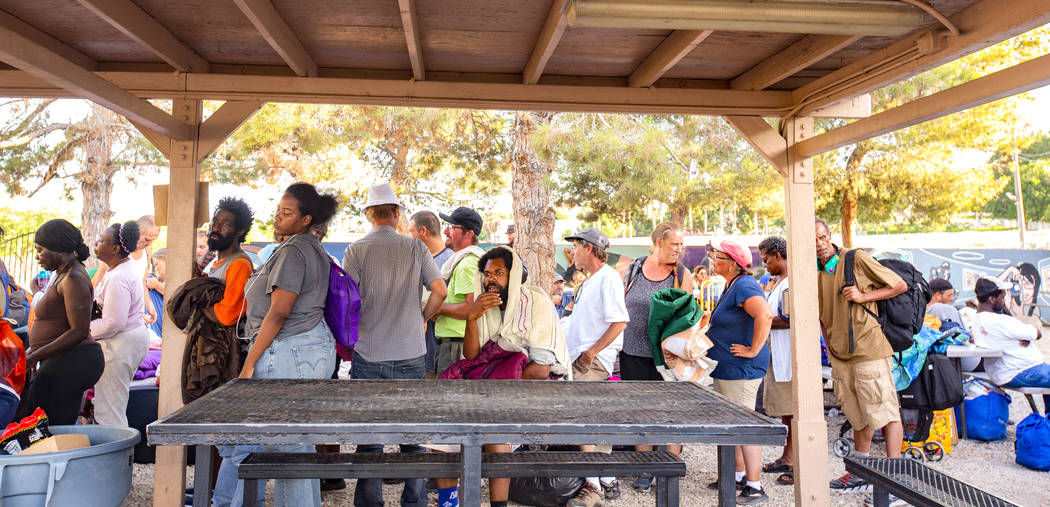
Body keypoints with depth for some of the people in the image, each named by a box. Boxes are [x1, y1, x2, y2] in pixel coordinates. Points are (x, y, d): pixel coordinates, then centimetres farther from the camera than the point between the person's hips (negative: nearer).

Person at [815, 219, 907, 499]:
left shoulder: (857, 259, -7)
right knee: (859, 416, 16)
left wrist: (863, 296, -14)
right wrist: (831, 350, 14)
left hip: (868, 350, -6)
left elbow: (900, 285, -3)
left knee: (885, 413, -2)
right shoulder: (814, 273, 9)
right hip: (840, 356, 6)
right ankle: (860, 474, 26)